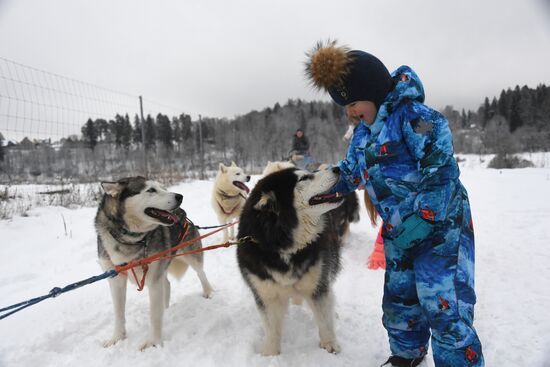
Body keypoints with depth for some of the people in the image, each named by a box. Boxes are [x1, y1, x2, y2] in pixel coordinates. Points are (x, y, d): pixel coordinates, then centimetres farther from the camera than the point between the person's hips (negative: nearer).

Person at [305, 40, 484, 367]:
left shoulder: (412, 116, -19)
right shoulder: (362, 132, 6)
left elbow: (442, 171, -24)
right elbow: (351, 171, 18)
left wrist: (423, 219, -25)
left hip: (440, 225, -7)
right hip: (399, 233, 8)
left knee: (445, 308, -7)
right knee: (398, 301, 17)